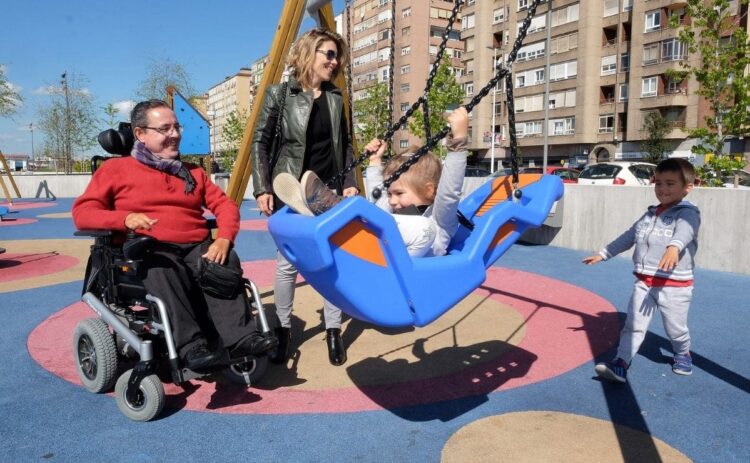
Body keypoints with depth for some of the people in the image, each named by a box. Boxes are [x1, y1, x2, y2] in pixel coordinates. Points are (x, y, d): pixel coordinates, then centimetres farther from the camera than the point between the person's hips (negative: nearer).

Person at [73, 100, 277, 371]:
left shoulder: (193, 172, 23)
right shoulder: (116, 169, 12)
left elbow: (225, 205, 14)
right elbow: (82, 213, 4)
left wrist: (223, 239, -9)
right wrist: (125, 218, -18)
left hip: (197, 248, 4)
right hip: (148, 251, -3)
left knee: (225, 262, -29)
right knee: (163, 267, -38)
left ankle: (240, 336, -35)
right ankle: (191, 345, -40)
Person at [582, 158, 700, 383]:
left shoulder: (688, 213, -8)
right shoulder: (649, 215, 13)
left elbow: (684, 232, -31)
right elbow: (628, 237, 22)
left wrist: (674, 247, -53)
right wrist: (603, 254, 23)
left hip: (675, 285, -5)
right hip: (644, 283, 5)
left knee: (676, 329, 13)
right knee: (633, 325, 0)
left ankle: (683, 353, 42)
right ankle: (621, 364, -1)